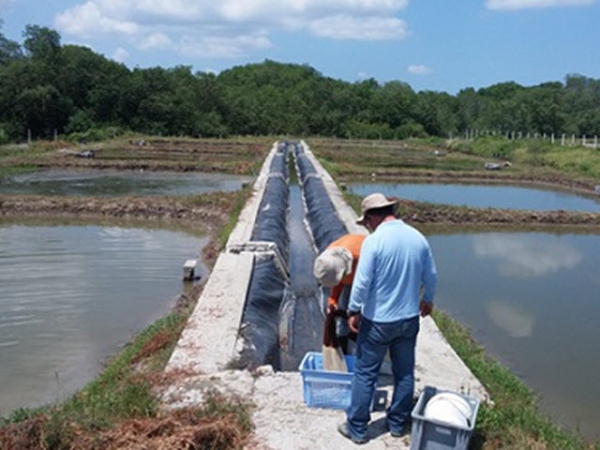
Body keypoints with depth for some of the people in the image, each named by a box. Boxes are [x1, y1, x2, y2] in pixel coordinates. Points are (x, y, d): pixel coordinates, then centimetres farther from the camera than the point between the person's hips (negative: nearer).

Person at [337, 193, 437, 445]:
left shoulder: (374, 241, -18)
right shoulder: (418, 238, -1)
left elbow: (362, 283, -19)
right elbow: (431, 277, 9)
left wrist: (353, 312, -6)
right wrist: (427, 300, 26)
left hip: (378, 320, -5)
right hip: (409, 318, 5)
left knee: (365, 374, 8)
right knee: (405, 373, 17)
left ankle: (357, 428, 17)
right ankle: (398, 423, 30)